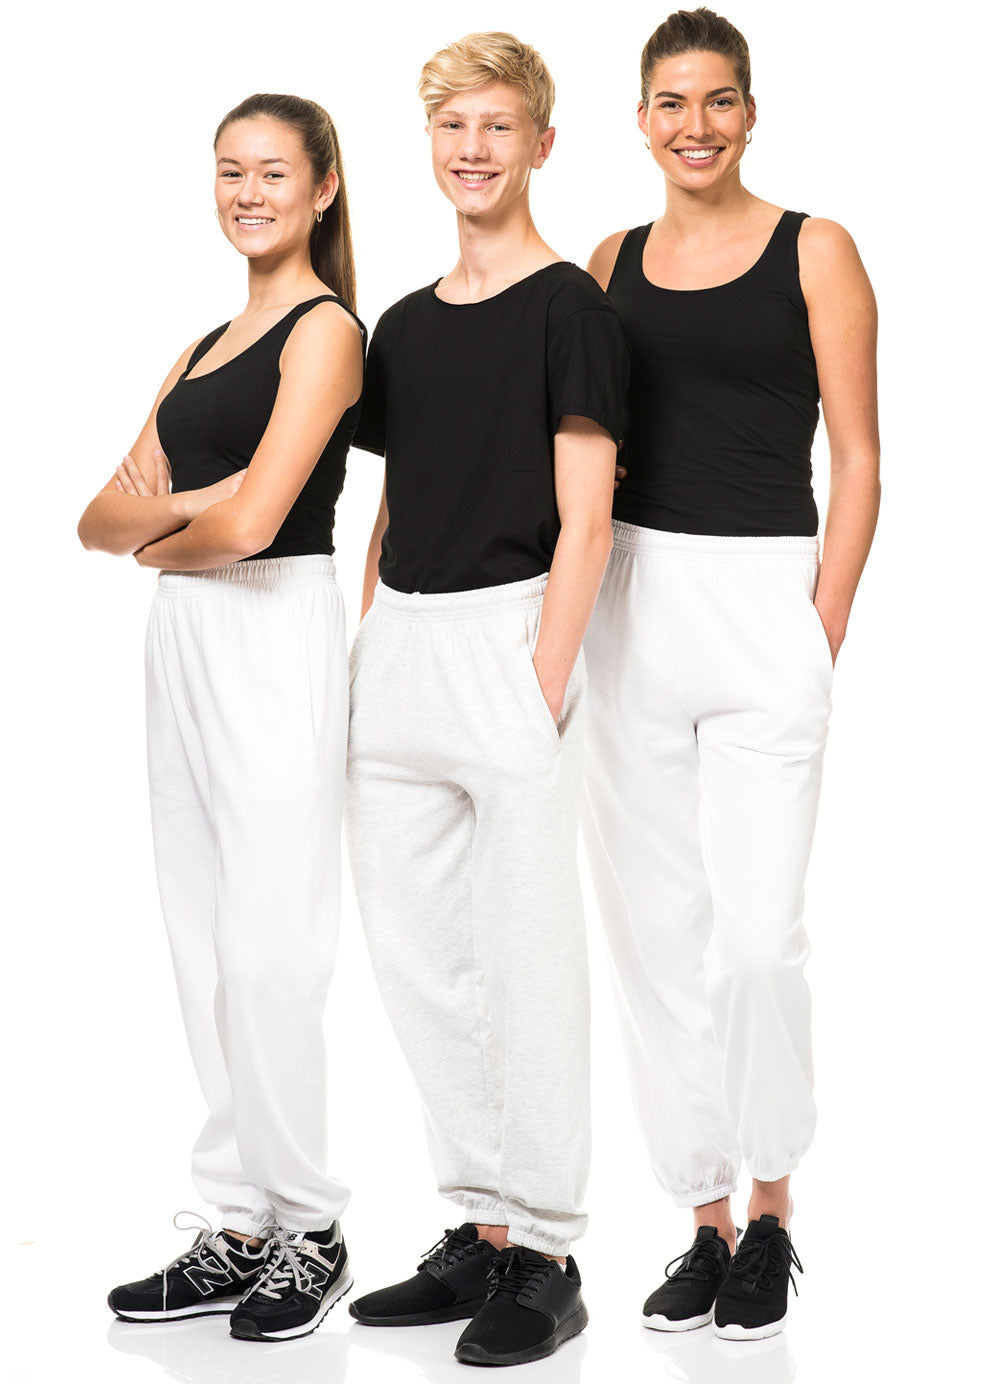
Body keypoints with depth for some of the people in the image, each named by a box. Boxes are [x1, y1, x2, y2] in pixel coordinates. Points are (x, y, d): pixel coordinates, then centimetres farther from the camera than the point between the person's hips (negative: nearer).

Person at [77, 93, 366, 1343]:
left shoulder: (325, 329, -7)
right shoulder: (206, 345, 19)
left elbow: (251, 522, -20)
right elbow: (101, 517, 11)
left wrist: (164, 537, 0)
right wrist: (180, 508, -10)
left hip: (275, 640, -8)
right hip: (183, 644, 8)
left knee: (268, 950, -5)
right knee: (204, 947, 10)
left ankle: (309, 1234, 9)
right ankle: (240, 1232, 19)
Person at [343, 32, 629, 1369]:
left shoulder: (568, 306, -4)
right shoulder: (403, 323, 16)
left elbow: (584, 520, -9)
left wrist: (543, 687, -16)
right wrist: (366, 653, 11)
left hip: (507, 639, -7)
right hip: (397, 648, 7)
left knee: (523, 957, -3)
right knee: (415, 948, 9)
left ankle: (544, 1256, 8)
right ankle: (478, 1230, 21)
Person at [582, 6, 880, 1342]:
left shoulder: (814, 251, 1)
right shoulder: (611, 262, 12)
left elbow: (856, 461, -1)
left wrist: (823, 631, -9)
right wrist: (572, 618, 6)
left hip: (764, 601, -4)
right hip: (628, 605, 4)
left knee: (757, 933, -10)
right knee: (654, 928, 6)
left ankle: (772, 1207, 11)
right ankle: (706, 1218, 18)